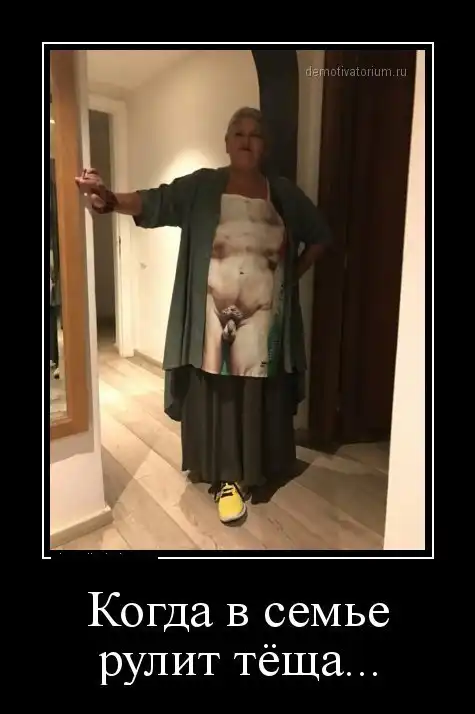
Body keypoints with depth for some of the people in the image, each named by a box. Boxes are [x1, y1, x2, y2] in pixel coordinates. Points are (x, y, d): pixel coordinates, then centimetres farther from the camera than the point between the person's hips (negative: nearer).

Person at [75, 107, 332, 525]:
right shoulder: (202, 186, 2)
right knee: (219, 393, 2)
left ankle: (257, 469, 29)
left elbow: (320, 236, 17)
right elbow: (155, 201, -13)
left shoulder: (284, 193, 7)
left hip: (264, 316, 2)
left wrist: (295, 274, 7)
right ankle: (228, 477, 17)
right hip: (215, 316, -1)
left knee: (262, 394, 9)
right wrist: (109, 200, -31)